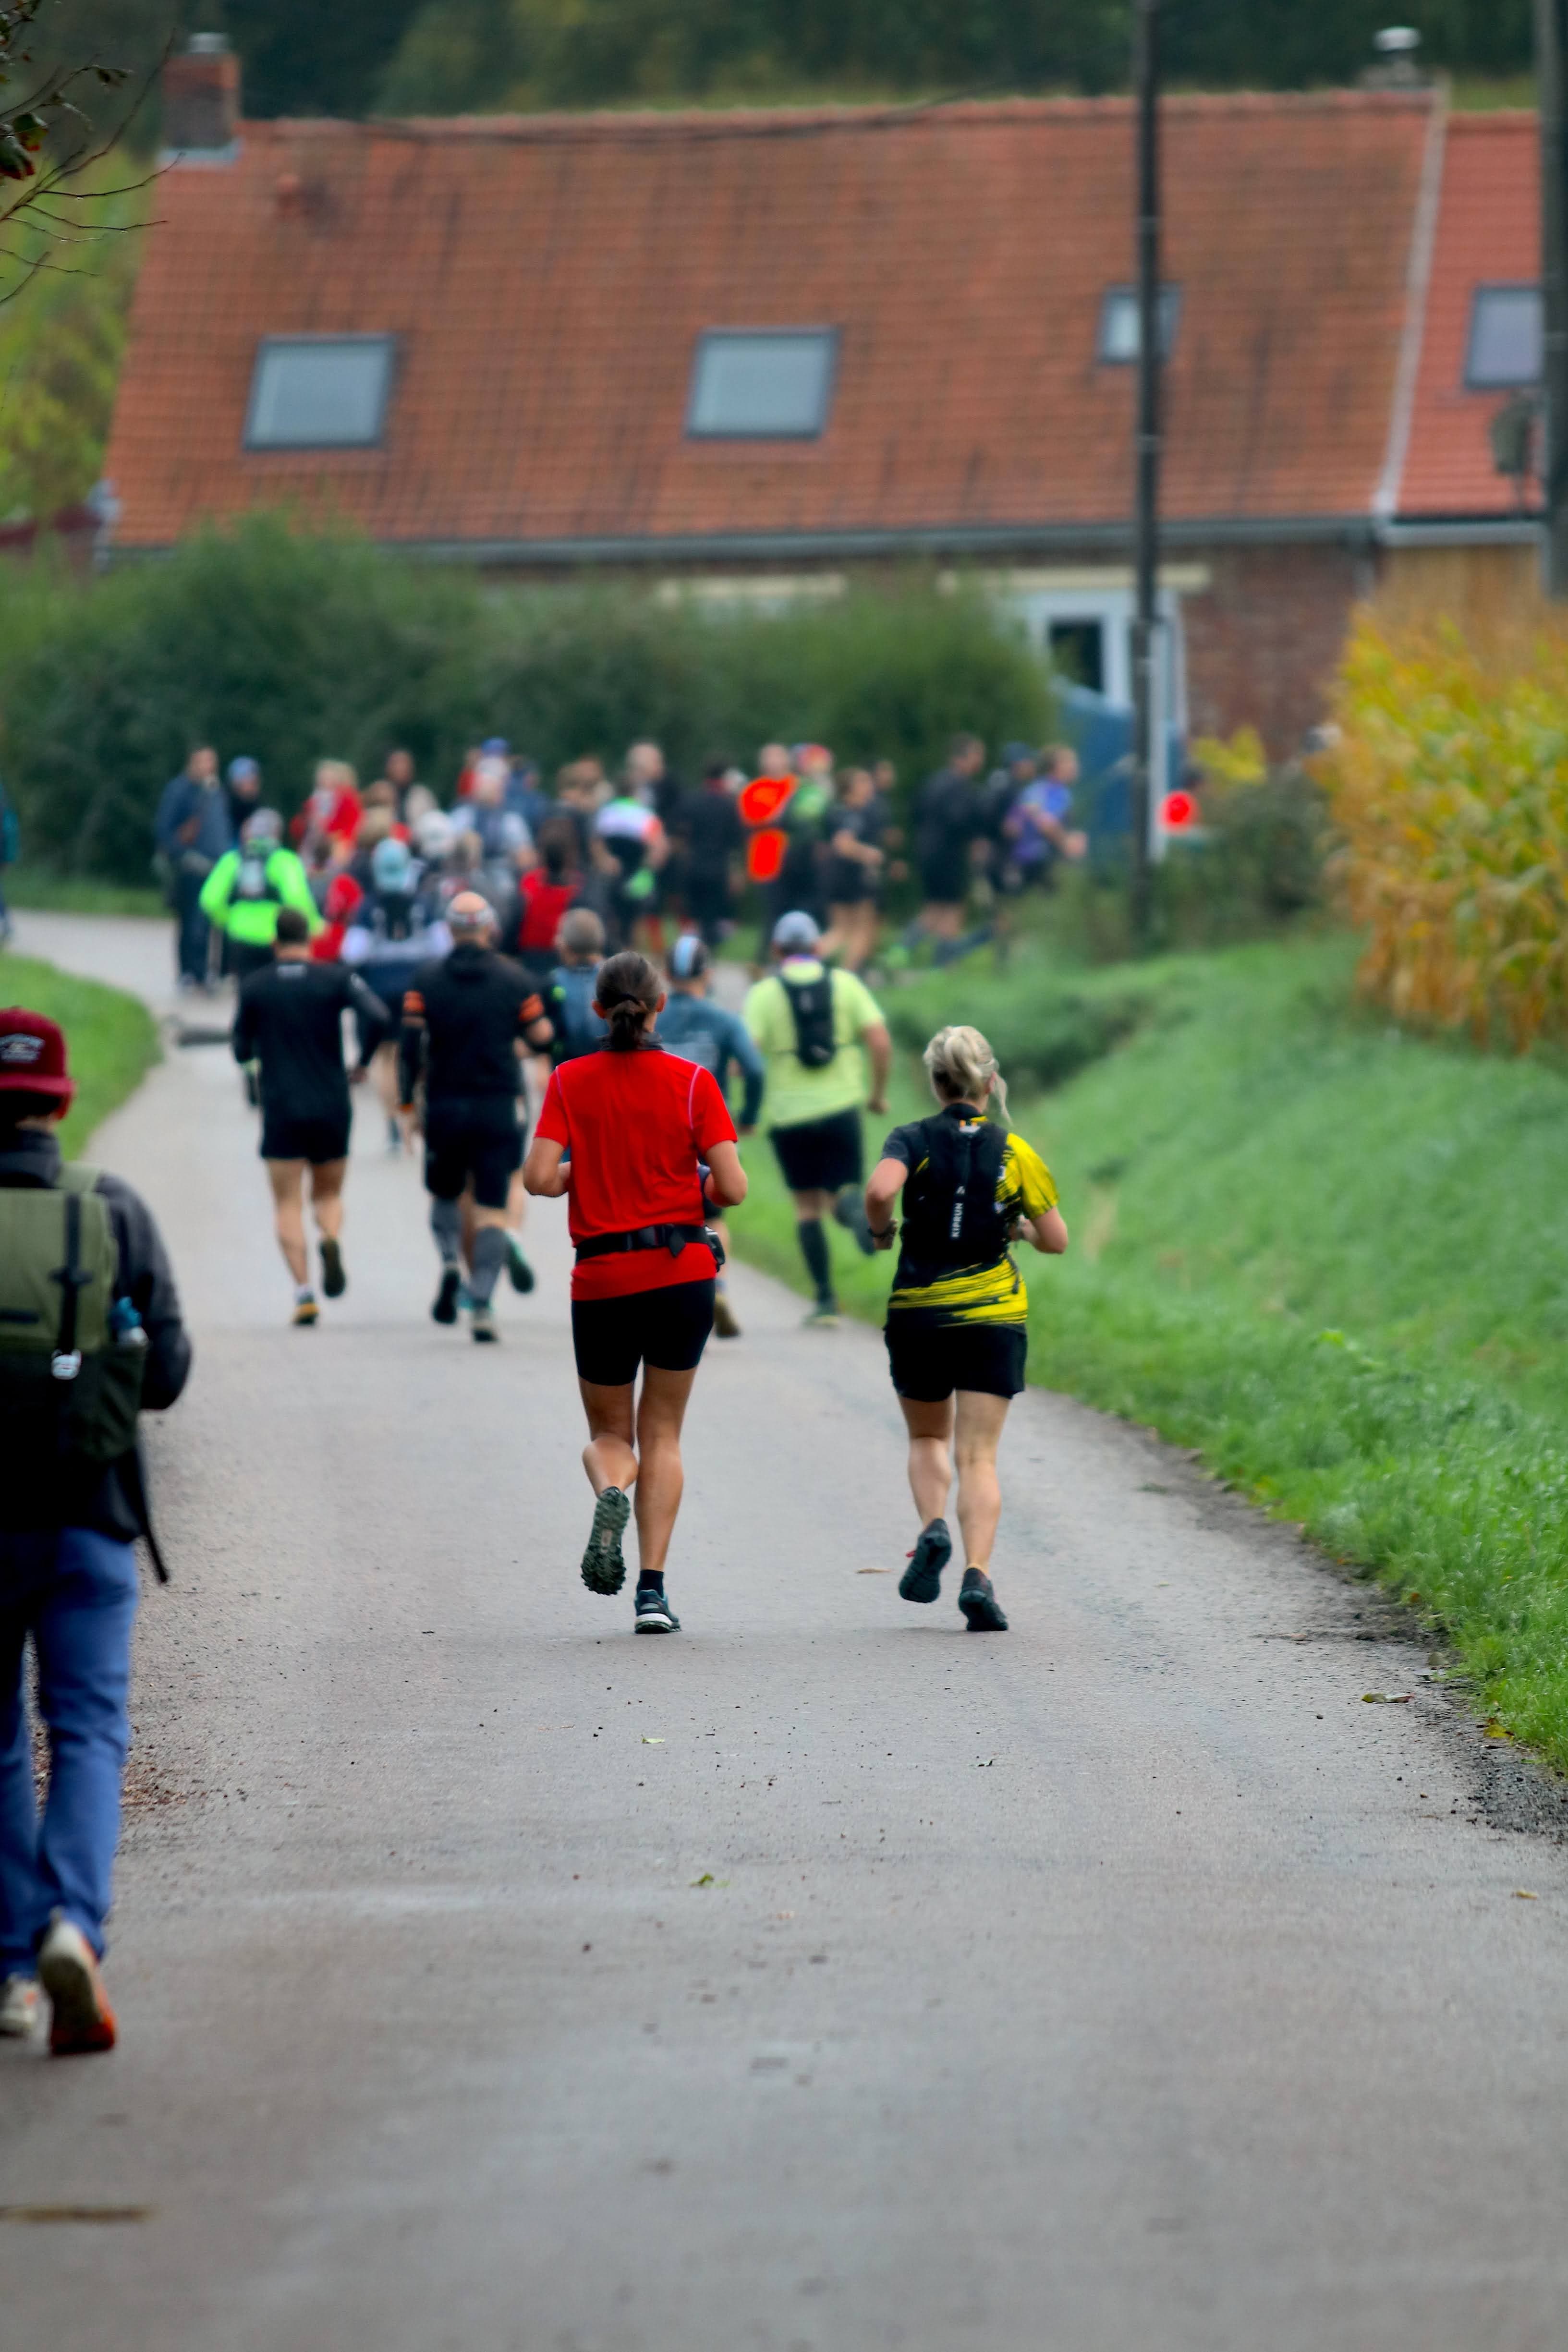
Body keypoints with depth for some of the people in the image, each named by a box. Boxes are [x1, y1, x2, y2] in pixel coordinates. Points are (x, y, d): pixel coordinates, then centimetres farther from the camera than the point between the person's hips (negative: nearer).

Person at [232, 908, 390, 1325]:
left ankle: (304, 1291, -12)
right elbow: (379, 1018, -15)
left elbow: (242, 1053, 6)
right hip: (332, 1109, 1)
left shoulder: (254, 987, 1)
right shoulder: (337, 978, -1)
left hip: (281, 1110, -1)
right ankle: (331, 1240, -17)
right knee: (329, 1193, 17)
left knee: (288, 1204, 4)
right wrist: (363, 1062, 1)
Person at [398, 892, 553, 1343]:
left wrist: (407, 1103, 2)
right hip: (497, 1109, -1)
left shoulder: (426, 980, -2)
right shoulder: (514, 980, -2)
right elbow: (540, 1037, 4)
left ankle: (450, 1261, -3)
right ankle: (481, 1305, -11)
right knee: (491, 1209, 0)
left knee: (444, 1194, 23)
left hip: (444, 1107, 1)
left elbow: (410, 1045, -6)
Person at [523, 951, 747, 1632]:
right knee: (662, 1433, 11)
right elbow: (733, 1187, -8)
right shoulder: (691, 1082, -3)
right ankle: (653, 1588, -1)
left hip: (601, 1280, 0)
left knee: (609, 1433, 16)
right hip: (682, 1270, 0)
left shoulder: (570, 1082, -1)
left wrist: (584, 1173, 11)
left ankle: (611, 1491, -20)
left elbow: (540, 1179, -10)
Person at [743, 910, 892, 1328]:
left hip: (790, 1116, 0)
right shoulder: (846, 984, 3)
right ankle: (853, 1206, -32)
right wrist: (879, 1092, 9)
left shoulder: (764, 993, -1)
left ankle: (826, 1298, 6)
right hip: (840, 1107, 0)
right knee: (841, 1195, 6)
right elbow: (881, 1042, -5)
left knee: (808, 1206, 12)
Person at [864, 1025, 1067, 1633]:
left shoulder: (913, 1140, -4)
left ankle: (933, 1529, -6)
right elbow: (1056, 1240, 4)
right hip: (994, 1318, 0)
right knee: (978, 1457, 0)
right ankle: (977, 1574, -19)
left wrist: (880, 1229, -4)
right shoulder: (1014, 1151, 1)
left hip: (917, 1314, 0)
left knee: (928, 1438, 21)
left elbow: (881, 1189, -25)